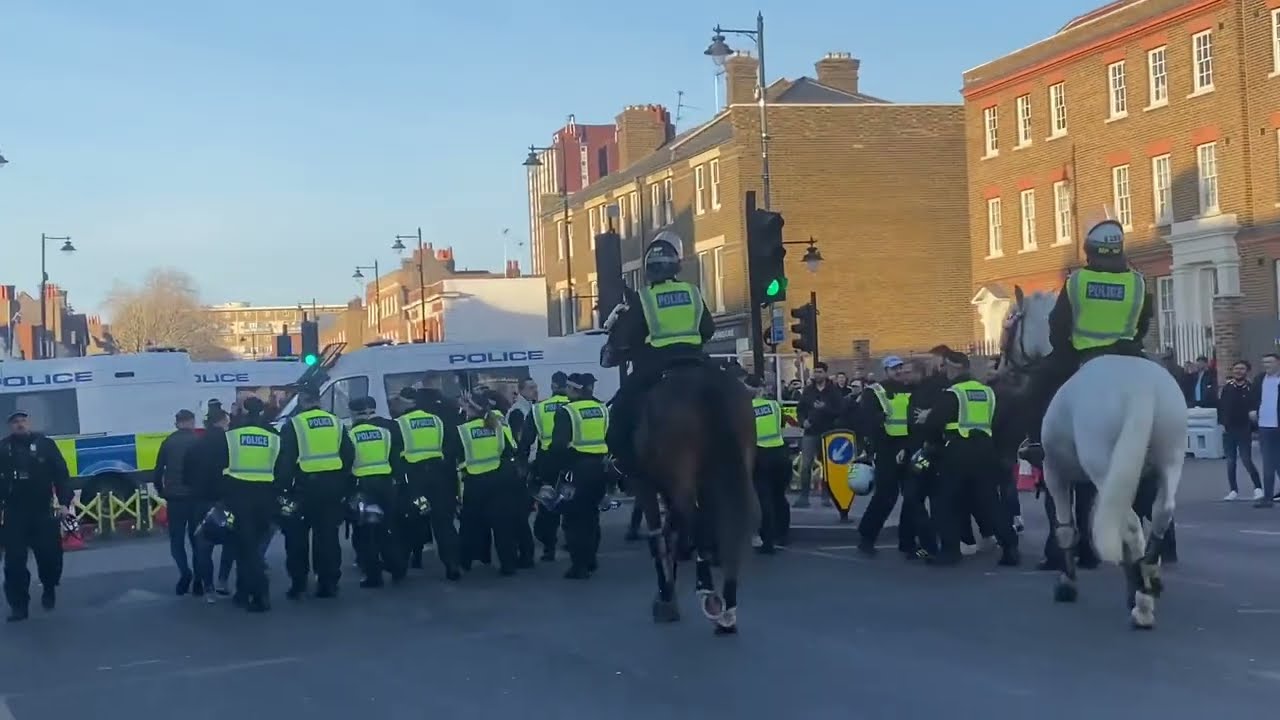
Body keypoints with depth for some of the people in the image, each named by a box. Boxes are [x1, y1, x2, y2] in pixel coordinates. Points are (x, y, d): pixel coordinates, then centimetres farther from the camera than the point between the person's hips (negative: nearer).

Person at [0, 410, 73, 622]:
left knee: (50, 554, 3)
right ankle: (18, 605, 6)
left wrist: (64, 502, -9)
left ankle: (49, 589, 30)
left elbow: (61, 474, -1)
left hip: (43, 511, -1)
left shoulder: (45, 444, 1)